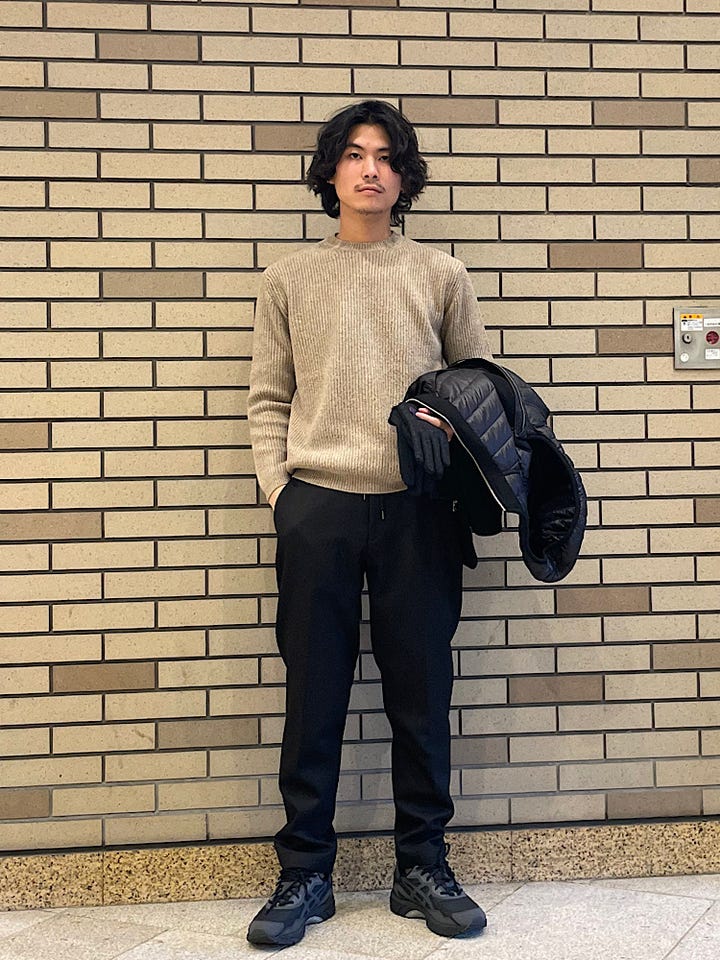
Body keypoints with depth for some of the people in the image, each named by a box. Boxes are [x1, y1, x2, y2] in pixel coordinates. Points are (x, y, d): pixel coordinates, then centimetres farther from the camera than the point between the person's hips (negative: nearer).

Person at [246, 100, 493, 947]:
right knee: (313, 697, 5)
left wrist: (457, 427, -8)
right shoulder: (289, 279, 10)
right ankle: (305, 875, 19)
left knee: (421, 696, 6)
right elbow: (268, 400, 7)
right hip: (317, 510, 0)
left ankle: (422, 868, 22)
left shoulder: (441, 276, 10)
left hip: (416, 510, 1)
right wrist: (279, 490, -3)